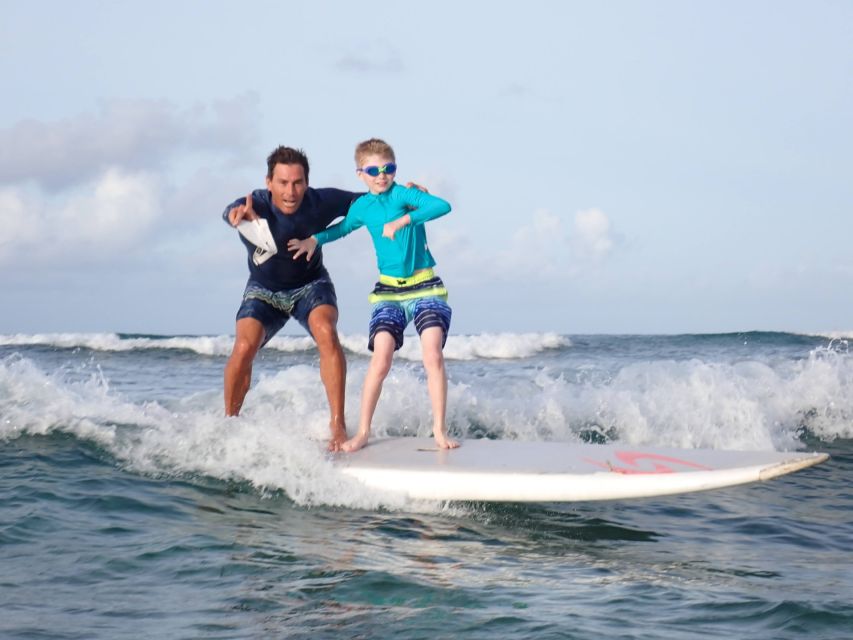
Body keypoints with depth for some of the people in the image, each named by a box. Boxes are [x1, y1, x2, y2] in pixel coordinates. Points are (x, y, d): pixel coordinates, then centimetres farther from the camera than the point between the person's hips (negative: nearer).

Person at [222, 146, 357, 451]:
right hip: (264, 290, -1)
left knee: (326, 333, -28)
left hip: (311, 284, 1)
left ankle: (338, 424, -23)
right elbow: (231, 212, -53)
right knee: (244, 347, -23)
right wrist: (239, 214, -78)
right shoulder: (257, 205, -29)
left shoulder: (320, 202, -22)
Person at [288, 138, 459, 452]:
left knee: (433, 355, -15)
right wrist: (314, 240, 15)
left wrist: (402, 221, -31)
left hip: (425, 288, -3)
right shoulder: (361, 207, 7)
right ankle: (363, 432, -4)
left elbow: (442, 206, -26)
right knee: (381, 358, -11)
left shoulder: (402, 194, -9)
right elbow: (342, 228, 30)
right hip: (388, 291, 3)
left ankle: (439, 430, -6)